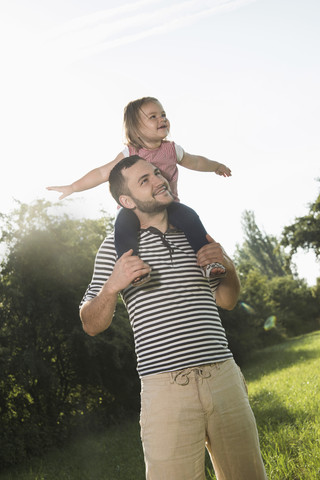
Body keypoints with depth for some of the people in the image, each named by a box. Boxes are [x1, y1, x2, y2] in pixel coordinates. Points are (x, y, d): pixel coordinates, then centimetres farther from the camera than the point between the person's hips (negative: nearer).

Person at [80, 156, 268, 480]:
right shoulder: (116, 246, 4)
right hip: (165, 387, -3)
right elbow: (91, 325, 6)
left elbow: (226, 301, 25)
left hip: (223, 377, 4)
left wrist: (228, 266, 4)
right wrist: (112, 286, -13)